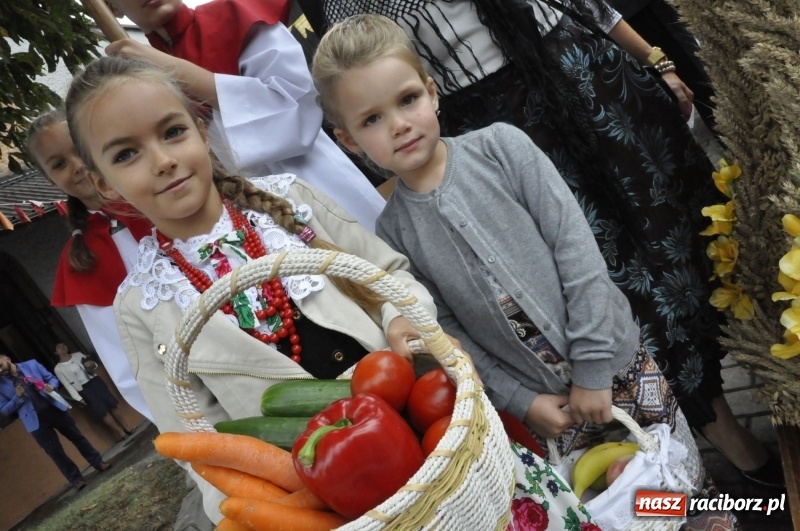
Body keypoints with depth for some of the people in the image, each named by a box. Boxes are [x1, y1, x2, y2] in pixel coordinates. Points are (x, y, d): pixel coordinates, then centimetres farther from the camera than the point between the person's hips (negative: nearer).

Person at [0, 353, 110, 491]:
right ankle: (76, 480, 17)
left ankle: (99, 462, 24)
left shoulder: (31, 365, 2)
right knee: (55, 452, 4)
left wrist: (51, 387, -14)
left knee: (77, 436, 10)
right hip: (36, 420, -1)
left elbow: (52, 378, 9)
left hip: (54, 409, 1)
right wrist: (17, 397, -15)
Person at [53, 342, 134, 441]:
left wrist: (92, 364, -7)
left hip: (95, 382, 3)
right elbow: (67, 385, -5)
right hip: (84, 390, -3)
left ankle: (126, 429, 10)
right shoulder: (58, 369, -3)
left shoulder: (78, 354, 7)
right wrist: (78, 398, -11)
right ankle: (122, 434, 2)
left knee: (113, 406, 2)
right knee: (103, 412, -4)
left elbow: (94, 365, 16)